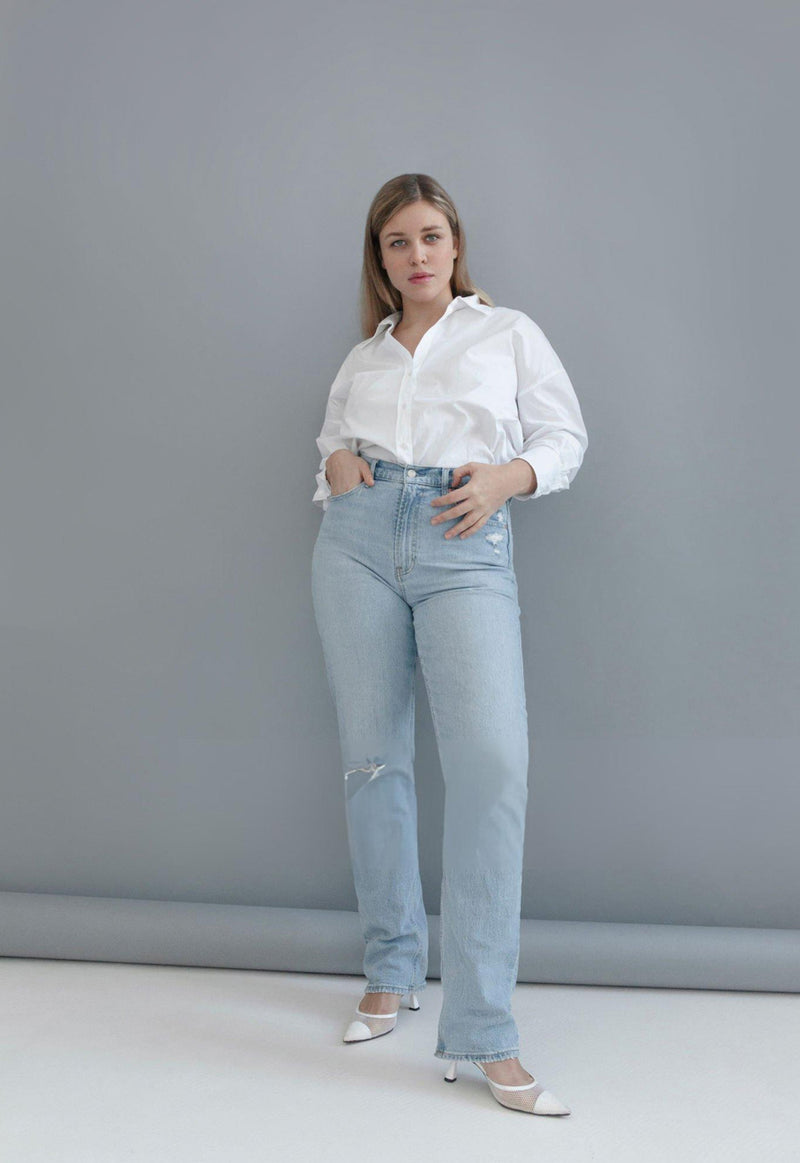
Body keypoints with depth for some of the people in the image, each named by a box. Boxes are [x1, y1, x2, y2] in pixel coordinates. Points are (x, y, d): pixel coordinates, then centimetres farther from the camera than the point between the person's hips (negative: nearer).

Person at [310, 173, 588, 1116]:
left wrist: (507, 476, -8)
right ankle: (391, 973, 20)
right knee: (373, 756, 3)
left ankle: (482, 1031, -16)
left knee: (493, 758, -19)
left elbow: (565, 437, 12)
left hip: (467, 547, -3)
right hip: (359, 542, 4)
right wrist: (336, 467, 3)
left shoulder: (508, 332, 13)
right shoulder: (361, 357, 20)